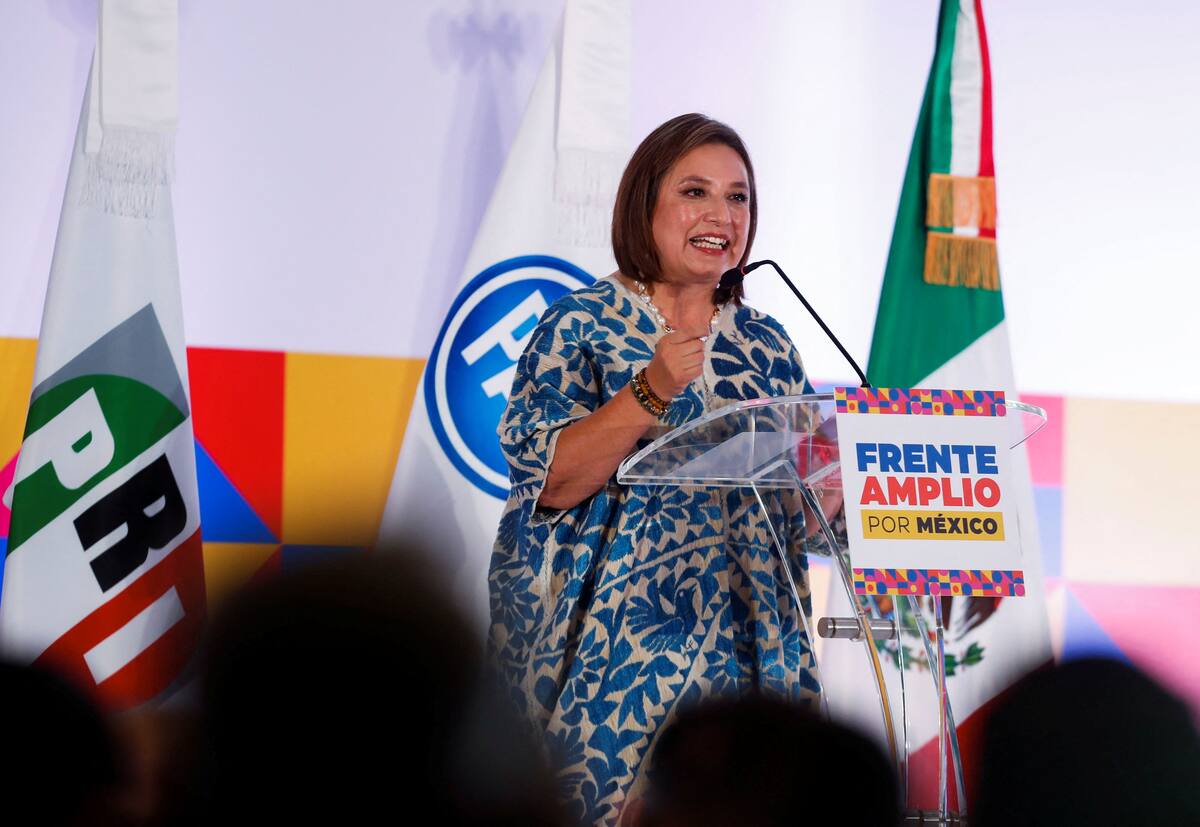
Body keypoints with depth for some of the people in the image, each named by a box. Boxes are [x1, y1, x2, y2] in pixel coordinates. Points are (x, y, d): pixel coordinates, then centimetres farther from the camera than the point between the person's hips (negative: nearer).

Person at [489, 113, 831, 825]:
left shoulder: (767, 344, 12)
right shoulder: (583, 326, -1)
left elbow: (801, 505, 15)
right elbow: (549, 483, -12)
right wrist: (653, 390, -21)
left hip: (747, 653, 4)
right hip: (611, 650, -4)